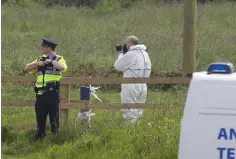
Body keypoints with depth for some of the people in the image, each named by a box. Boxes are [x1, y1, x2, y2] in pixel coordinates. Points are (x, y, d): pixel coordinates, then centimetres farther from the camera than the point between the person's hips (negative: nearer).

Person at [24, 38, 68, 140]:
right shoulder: (40, 59, 16)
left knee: (54, 117, -2)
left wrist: (51, 61, -13)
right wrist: (37, 63, -2)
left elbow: (63, 67, -22)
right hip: (40, 93, 5)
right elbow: (26, 69, 12)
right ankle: (39, 139, 14)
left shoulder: (59, 59, 1)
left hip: (52, 93, -5)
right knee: (40, 117, 7)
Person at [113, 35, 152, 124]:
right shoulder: (145, 54, 9)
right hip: (142, 86, 8)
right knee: (138, 111, 16)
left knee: (129, 112, -2)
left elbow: (117, 66, -7)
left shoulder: (130, 55, -16)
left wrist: (121, 54, 7)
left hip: (131, 87, -8)